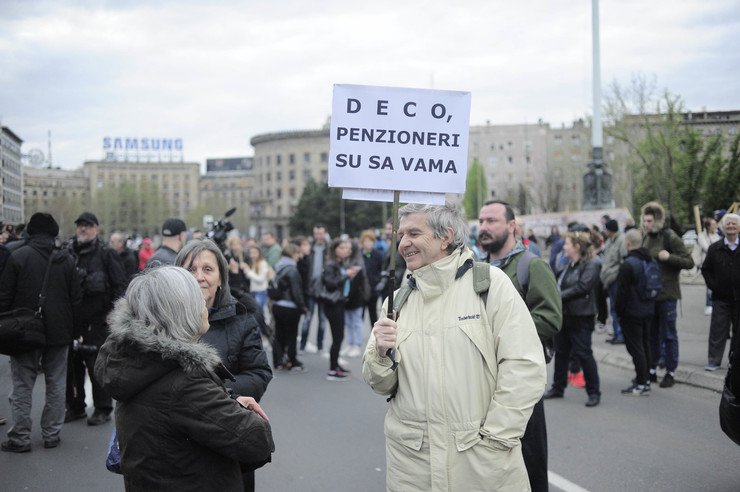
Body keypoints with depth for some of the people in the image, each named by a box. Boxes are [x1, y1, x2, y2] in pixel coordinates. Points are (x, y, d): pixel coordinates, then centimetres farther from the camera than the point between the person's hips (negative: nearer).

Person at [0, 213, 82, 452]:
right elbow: (76, 297, 3)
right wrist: (71, 328, 12)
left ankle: (20, 437, 10)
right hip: (59, 333, 2)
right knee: (56, 385, 12)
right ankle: (52, 434, 17)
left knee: (22, 385, 6)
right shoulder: (67, 260, 0)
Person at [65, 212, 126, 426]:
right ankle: (75, 406, 23)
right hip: (71, 320, 5)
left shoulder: (106, 254, -3)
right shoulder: (67, 253, 10)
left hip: (97, 321, -5)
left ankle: (103, 408, 10)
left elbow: (119, 285, -5)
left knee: (97, 366, 0)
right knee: (72, 365, 10)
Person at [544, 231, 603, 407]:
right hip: (564, 315, 8)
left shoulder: (591, 266, -11)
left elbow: (581, 287, -21)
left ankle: (594, 392, 7)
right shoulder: (569, 265, 14)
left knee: (584, 354, -3)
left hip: (581, 318, -8)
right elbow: (560, 285, 14)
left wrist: (559, 296, -20)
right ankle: (558, 387, 28)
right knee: (561, 351, 15)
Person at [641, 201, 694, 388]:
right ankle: (652, 370, 23)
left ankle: (670, 372, 11)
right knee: (651, 334, 14)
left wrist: (669, 257, -25)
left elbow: (689, 262, -13)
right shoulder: (645, 237, 9)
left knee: (668, 335, 2)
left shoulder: (670, 237, -11)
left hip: (666, 295, -6)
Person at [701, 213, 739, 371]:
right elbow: (706, 269, 9)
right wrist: (712, 285, -2)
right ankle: (714, 360, 5)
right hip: (721, 297, 0)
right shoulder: (715, 249, 4)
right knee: (718, 330, 0)